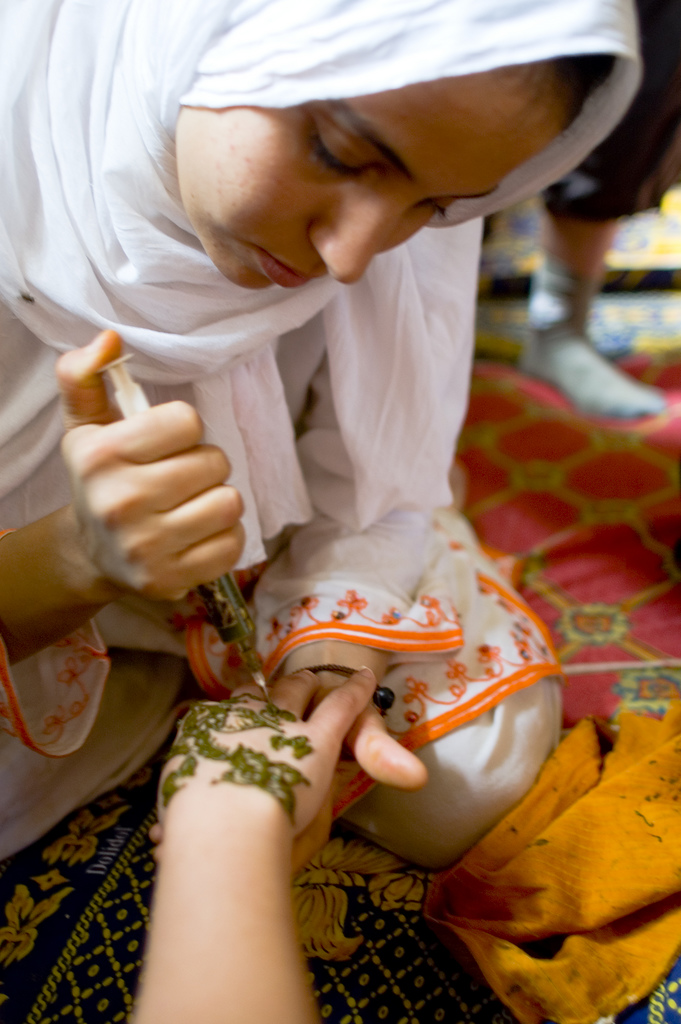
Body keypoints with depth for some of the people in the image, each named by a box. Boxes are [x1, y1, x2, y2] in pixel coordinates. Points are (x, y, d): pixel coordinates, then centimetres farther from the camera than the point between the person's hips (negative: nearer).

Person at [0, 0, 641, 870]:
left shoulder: (419, 153, -21)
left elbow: (370, 482, -14)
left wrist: (320, 671, -27)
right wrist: (80, 557, -45)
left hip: (291, 546, 1)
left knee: (465, 786, -8)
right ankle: (200, 685, 7)